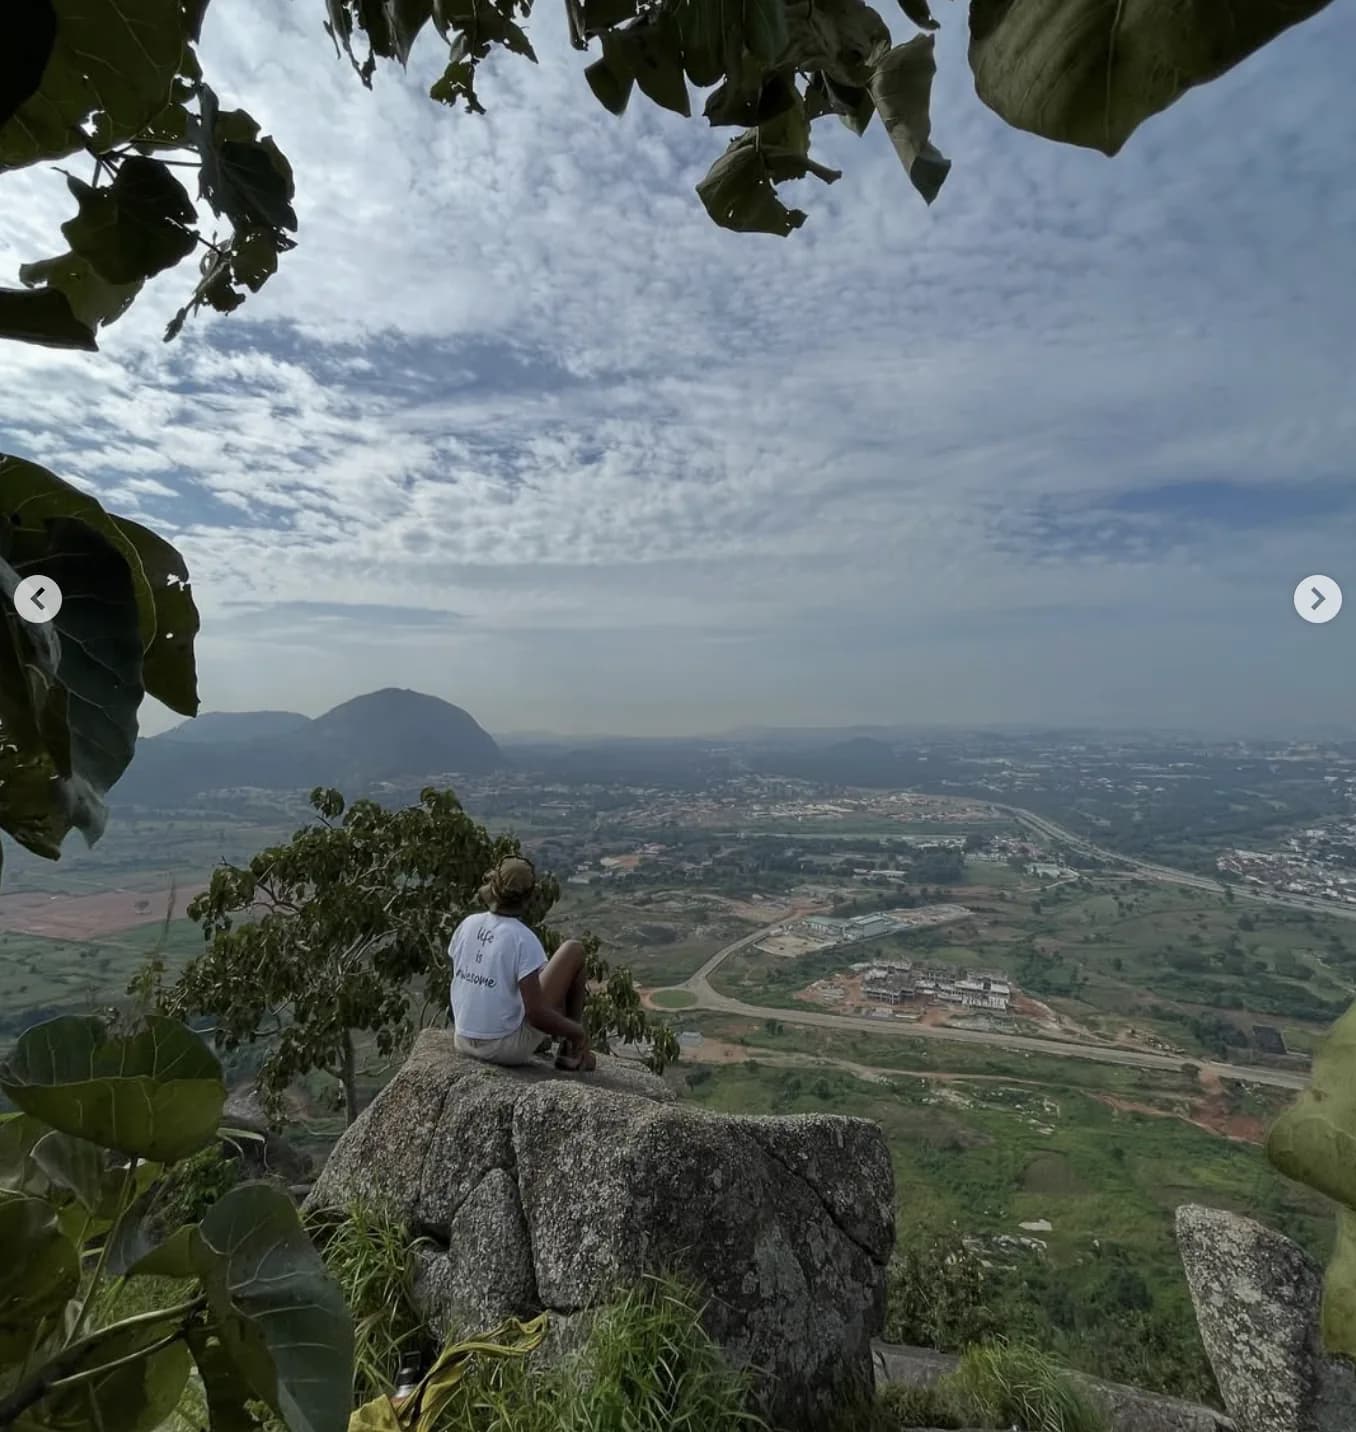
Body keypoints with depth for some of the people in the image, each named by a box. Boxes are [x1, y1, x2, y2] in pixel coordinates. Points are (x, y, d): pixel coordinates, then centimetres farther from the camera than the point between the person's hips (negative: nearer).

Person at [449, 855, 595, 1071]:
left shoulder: (467, 924, -5)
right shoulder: (524, 939, -20)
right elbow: (536, 1015, -22)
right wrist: (578, 1032, -5)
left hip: (463, 1042, 6)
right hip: (510, 1048, -6)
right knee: (574, 950, 4)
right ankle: (571, 1051, 15)